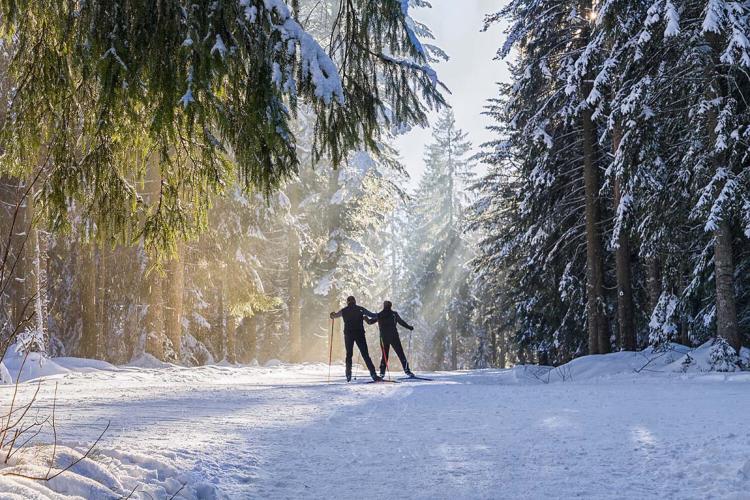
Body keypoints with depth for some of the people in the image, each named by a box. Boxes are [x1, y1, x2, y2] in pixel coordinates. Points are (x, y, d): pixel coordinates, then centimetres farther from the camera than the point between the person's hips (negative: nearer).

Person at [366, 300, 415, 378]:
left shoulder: (379, 315, 5)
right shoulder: (394, 314, -1)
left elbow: (370, 322, 14)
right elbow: (401, 322, 5)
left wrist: (366, 319, 30)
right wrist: (409, 327, 17)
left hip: (384, 338, 3)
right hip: (394, 337, -3)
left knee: (384, 354, 14)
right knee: (401, 354, -1)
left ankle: (382, 372, 6)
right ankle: (407, 371, -7)